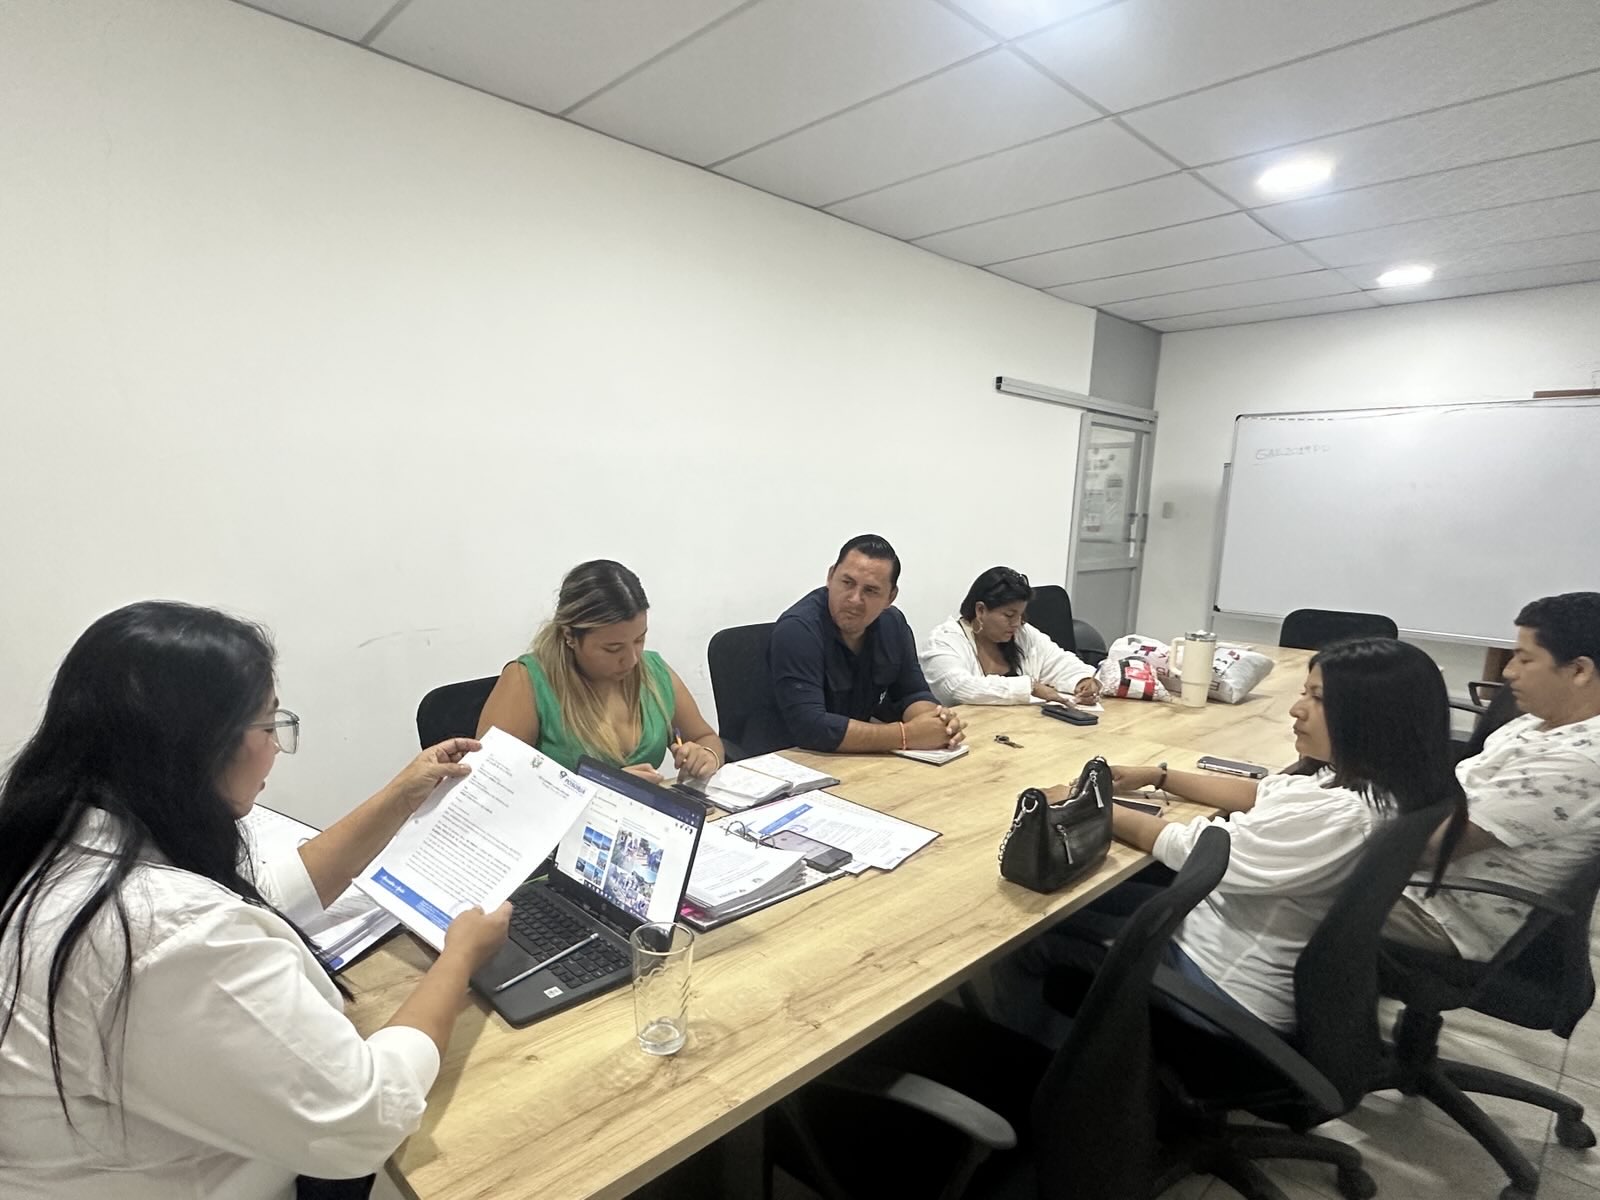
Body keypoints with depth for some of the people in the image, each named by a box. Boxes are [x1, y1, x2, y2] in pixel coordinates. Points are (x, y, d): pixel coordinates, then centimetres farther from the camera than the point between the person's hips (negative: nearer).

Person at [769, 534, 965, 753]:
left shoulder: (893, 623, -1)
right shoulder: (797, 629, -21)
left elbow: (911, 693, 7)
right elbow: (810, 726, -28)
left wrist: (936, 722, -16)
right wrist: (907, 735, -26)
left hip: (863, 759, 6)